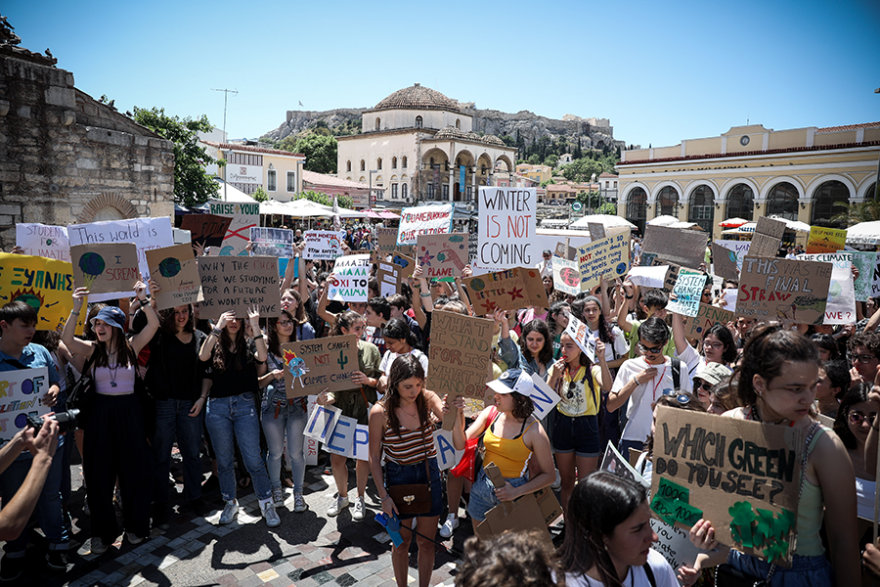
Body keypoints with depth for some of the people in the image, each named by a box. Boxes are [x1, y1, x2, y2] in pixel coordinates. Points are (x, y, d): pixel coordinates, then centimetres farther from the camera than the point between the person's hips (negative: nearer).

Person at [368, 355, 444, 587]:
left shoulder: (427, 399, -10)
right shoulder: (380, 412, -17)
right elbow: (374, 457, -8)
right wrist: (383, 496, -9)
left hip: (429, 475, 2)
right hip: (398, 478, -2)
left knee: (427, 542, 15)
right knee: (402, 542, 15)